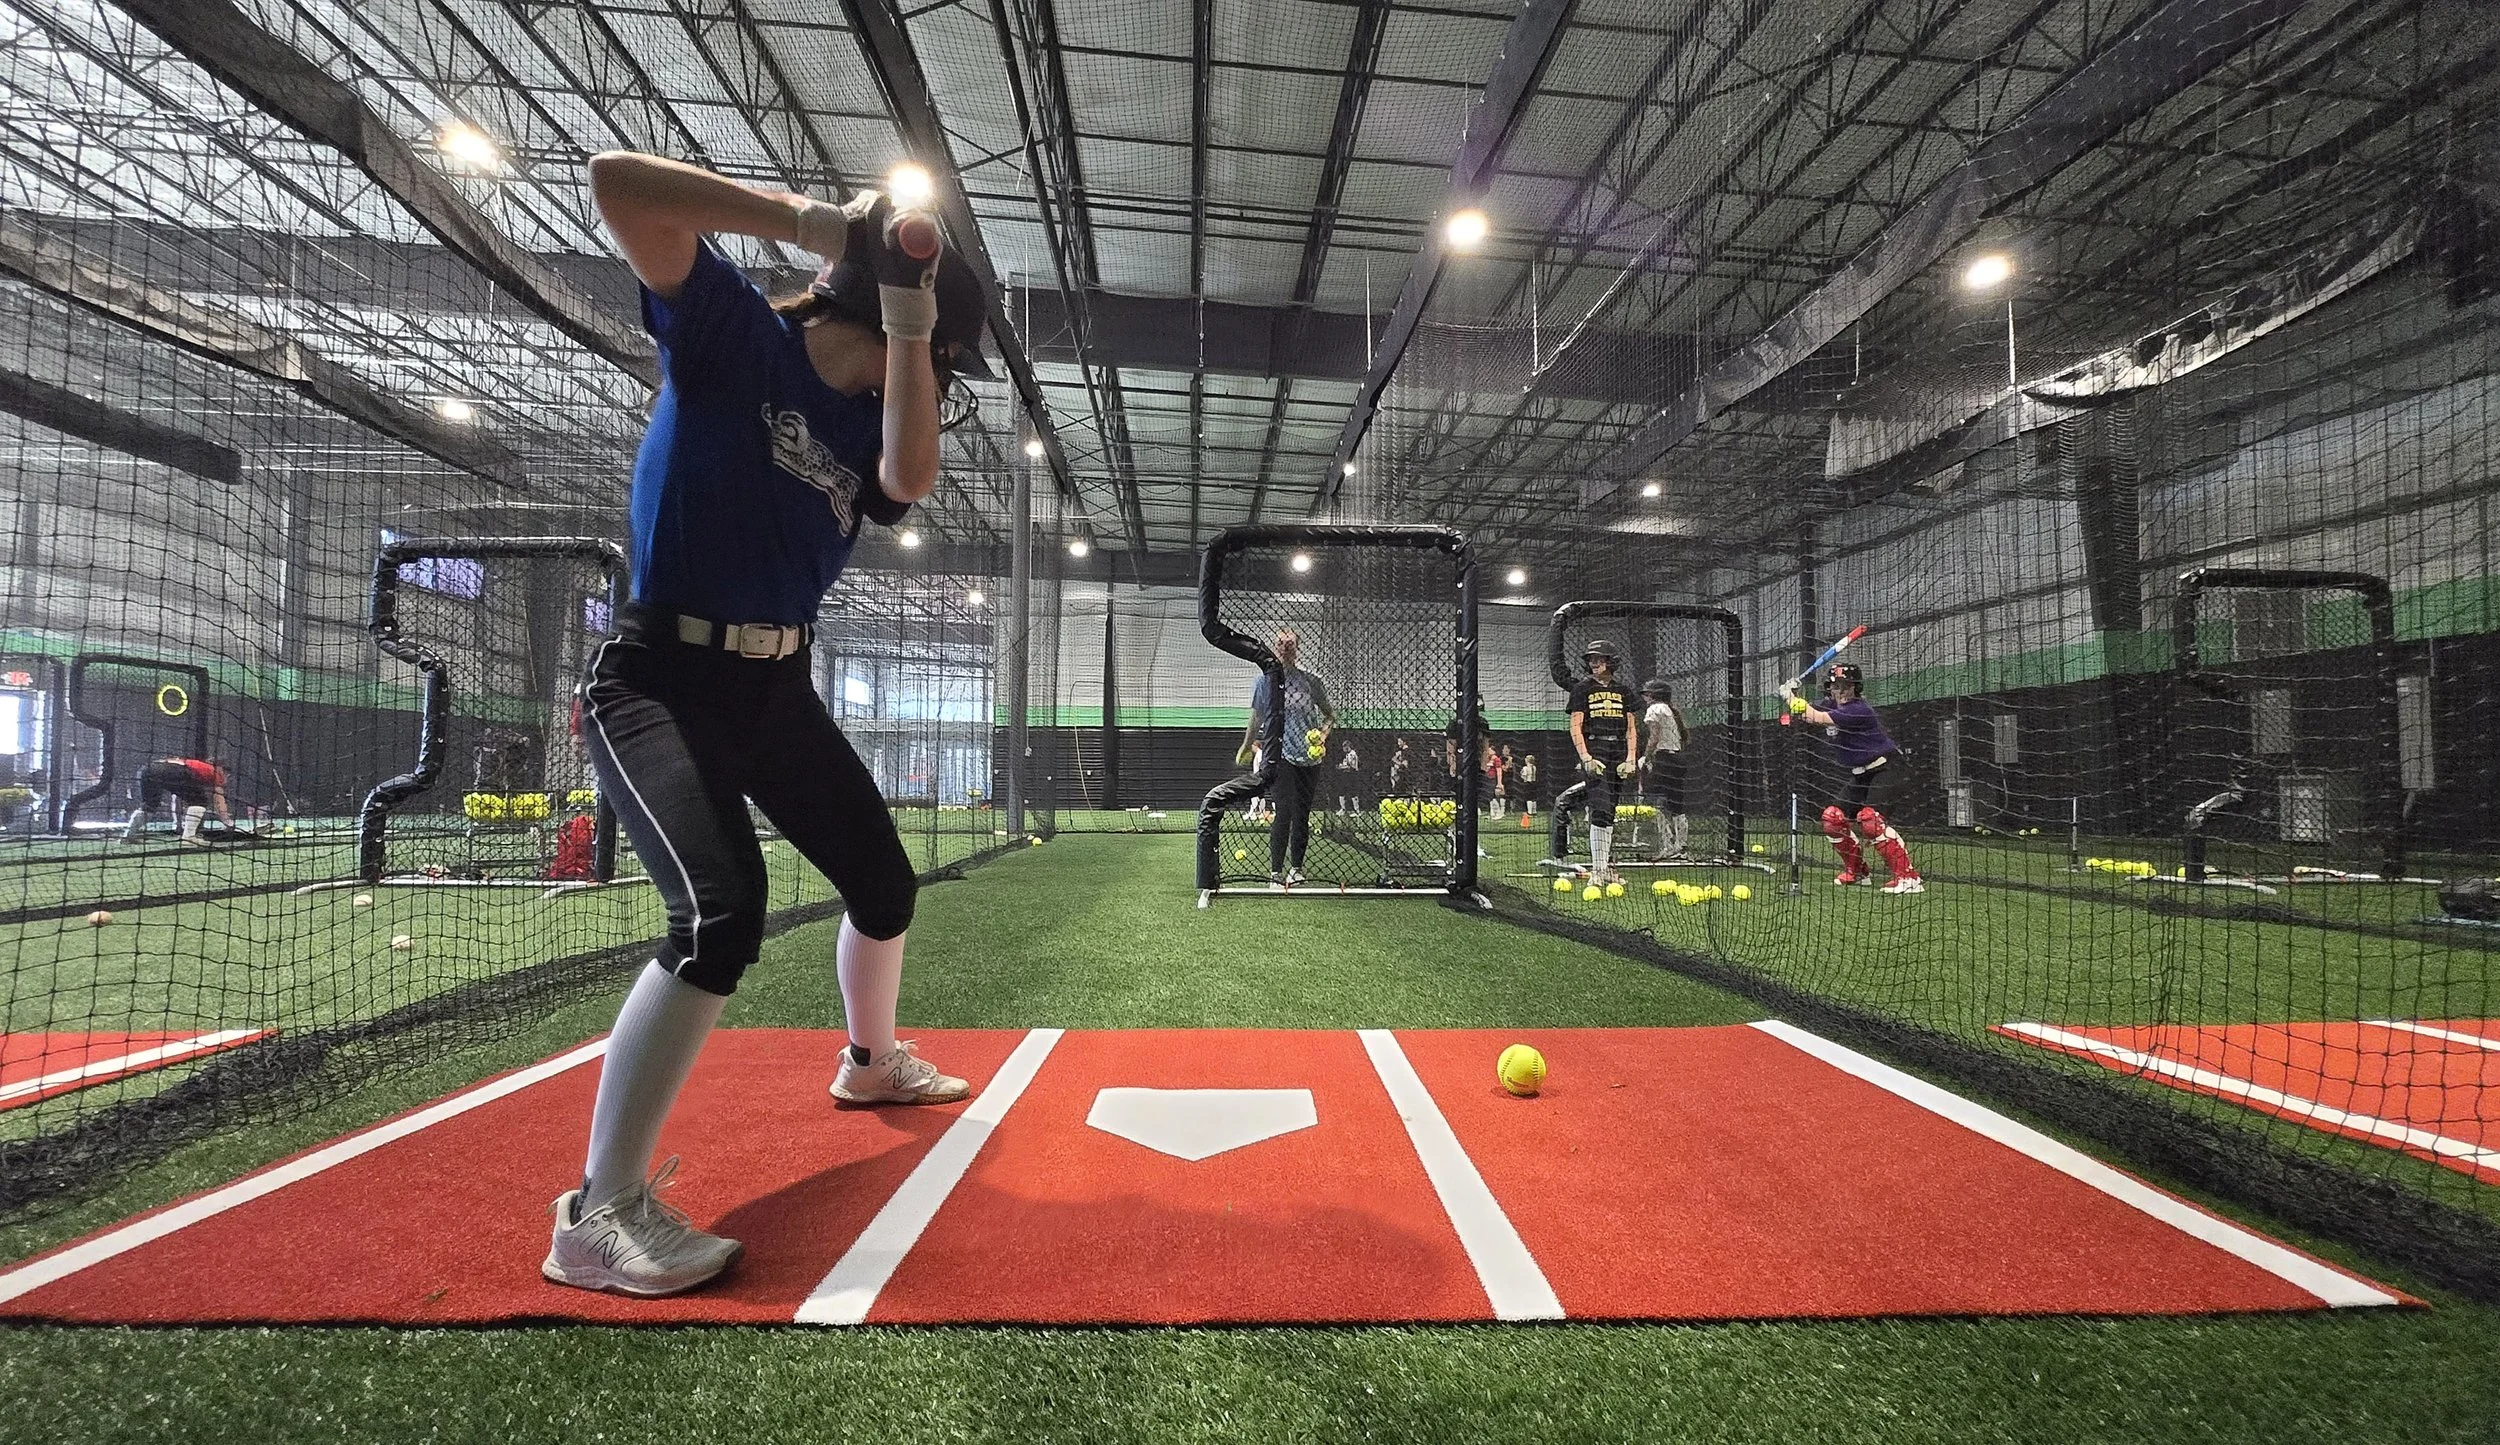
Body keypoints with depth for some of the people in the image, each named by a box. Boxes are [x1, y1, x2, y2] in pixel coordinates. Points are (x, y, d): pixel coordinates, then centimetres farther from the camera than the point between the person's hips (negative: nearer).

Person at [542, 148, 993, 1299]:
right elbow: (616, 182, -18)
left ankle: (870, 1061, 44)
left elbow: (911, 479, -14)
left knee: (883, 880, 16)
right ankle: (600, 1214, -15)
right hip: (657, 679, -7)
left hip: (777, 686, 7)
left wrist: (904, 313, -16)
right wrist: (799, 217, -18)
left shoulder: (870, 418, 9)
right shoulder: (731, 328, -6)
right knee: (723, 912, -27)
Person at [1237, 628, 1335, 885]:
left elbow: (1330, 714, 15)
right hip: (1280, 755, -3)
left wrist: (1323, 733, -2)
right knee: (1283, 814, -12)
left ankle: (1296, 868, 19)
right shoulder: (1266, 680, 1)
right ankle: (1275, 872, -9)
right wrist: (1245, 748, 7)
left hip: (1310, 757, 3)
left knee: (1302, 816, 7)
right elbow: (1257, 719, 7)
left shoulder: (1311, 682, 6)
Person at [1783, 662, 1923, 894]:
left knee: (1869, 818, -26)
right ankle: (1856, 871, 20)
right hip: (1861, 772, 9)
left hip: (1886, 767, -9)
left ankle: (1909, 877, -26)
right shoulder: (1831, 705, 3)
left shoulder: (1859, 710, -23)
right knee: (1833, 817, 4)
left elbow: (1818, 718, -29)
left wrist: (1791, 696, -22)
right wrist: (1792, 696, -9)